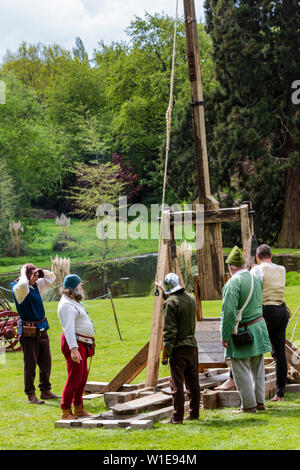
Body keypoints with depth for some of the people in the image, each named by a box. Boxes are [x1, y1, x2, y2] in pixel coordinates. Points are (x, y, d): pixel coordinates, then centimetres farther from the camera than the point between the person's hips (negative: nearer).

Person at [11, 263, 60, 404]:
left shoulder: (37, 286, 10)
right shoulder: (17, 288, -12)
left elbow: (51, 277, 22)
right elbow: (23, 286, -37)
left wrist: (39, 271, 7)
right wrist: (23, 273, -19)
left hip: (42, 329, 8)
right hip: (29, 331, -8)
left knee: (46, 362, 13)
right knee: (30, 364, -2)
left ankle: (45, 391, 25)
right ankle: (31, 395, 5)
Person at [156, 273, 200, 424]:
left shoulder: (170, 303, -13)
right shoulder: (191, 299, 8)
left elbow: (169, 330, -16)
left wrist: (166, 351, -12)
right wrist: (164, 291, 37)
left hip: (178, 349, -7)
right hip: (192, 346, 7)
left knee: (177, 383, -2)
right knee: (193, 382, 14)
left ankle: (177, 417, 0)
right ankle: (194, 413, 21)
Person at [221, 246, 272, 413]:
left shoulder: (234, 282, -16)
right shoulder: (255, 279, 8)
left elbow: (229, 311, -20)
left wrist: (224, 335, -14)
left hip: (242, 330, -8)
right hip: (259, 325, 8)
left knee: (241, 370, 0)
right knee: (257, 368, 15)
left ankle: (249, 405, 3)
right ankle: (260, 401, 21)